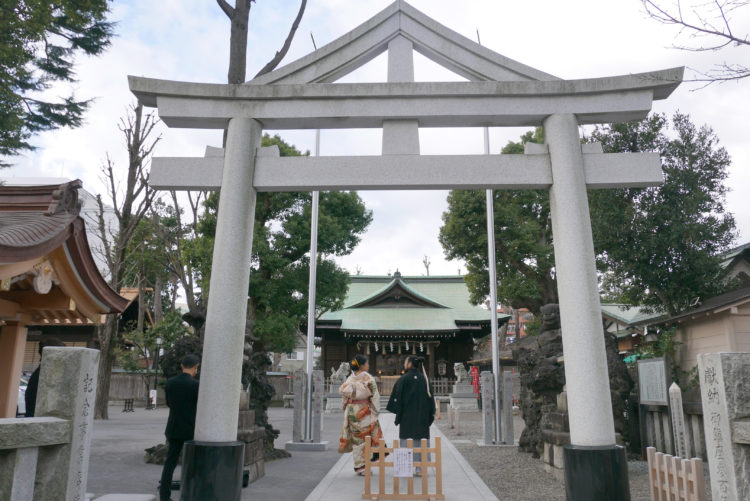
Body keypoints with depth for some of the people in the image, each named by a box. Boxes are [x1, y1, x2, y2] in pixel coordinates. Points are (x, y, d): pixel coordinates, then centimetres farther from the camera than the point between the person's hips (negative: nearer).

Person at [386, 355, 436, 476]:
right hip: (422, 415, 4)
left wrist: (397, 414, -1)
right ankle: (420, 469, 9)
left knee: (407, 440, 3)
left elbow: (397, 398, -8)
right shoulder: (424, 378, 5)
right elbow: (430, 396, 8)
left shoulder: (403, 379, -8)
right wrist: (431, 415, 14)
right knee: (421, 441, 8)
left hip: (407, 416, -4)